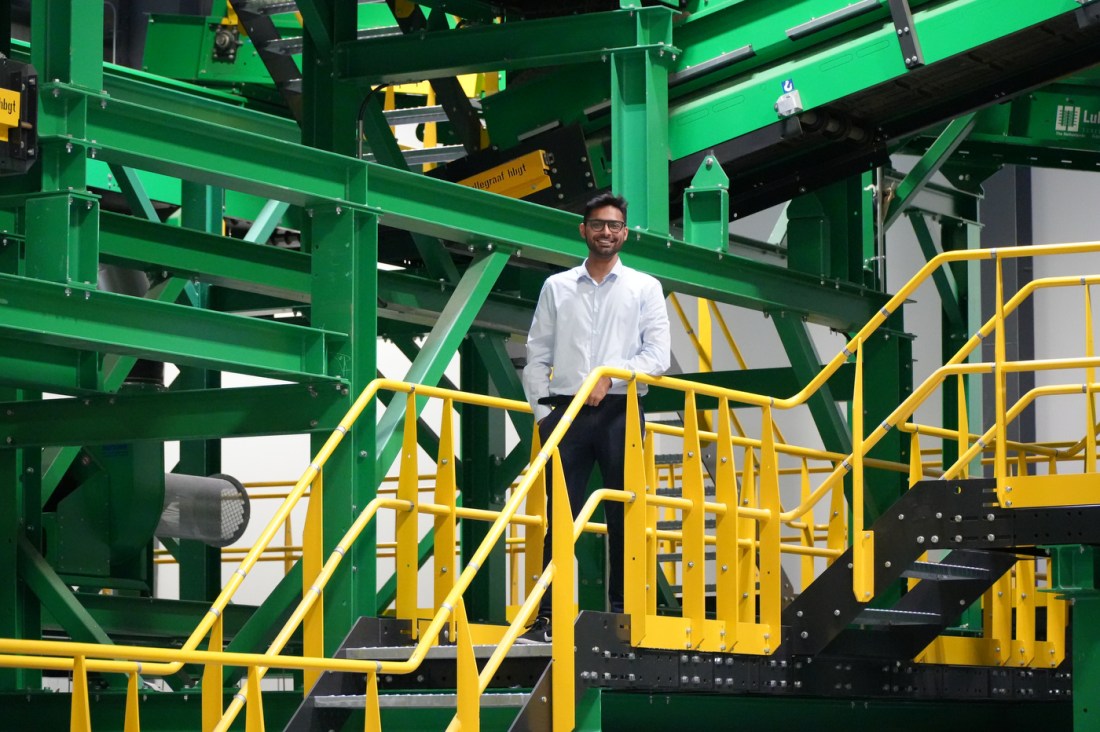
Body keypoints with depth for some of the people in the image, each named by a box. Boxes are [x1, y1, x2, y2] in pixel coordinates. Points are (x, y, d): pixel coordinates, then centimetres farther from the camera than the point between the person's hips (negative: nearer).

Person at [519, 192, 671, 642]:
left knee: (623, 518, -3)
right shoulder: (557, 288, 14)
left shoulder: (644, 288, 9)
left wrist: (612, 375, -13)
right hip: (567, 411, 1)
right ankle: (547, 617, -6)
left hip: (619, 413, -1)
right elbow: (537, 356, 12)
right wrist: (542, 412, 1)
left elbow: (657, 356, 1)